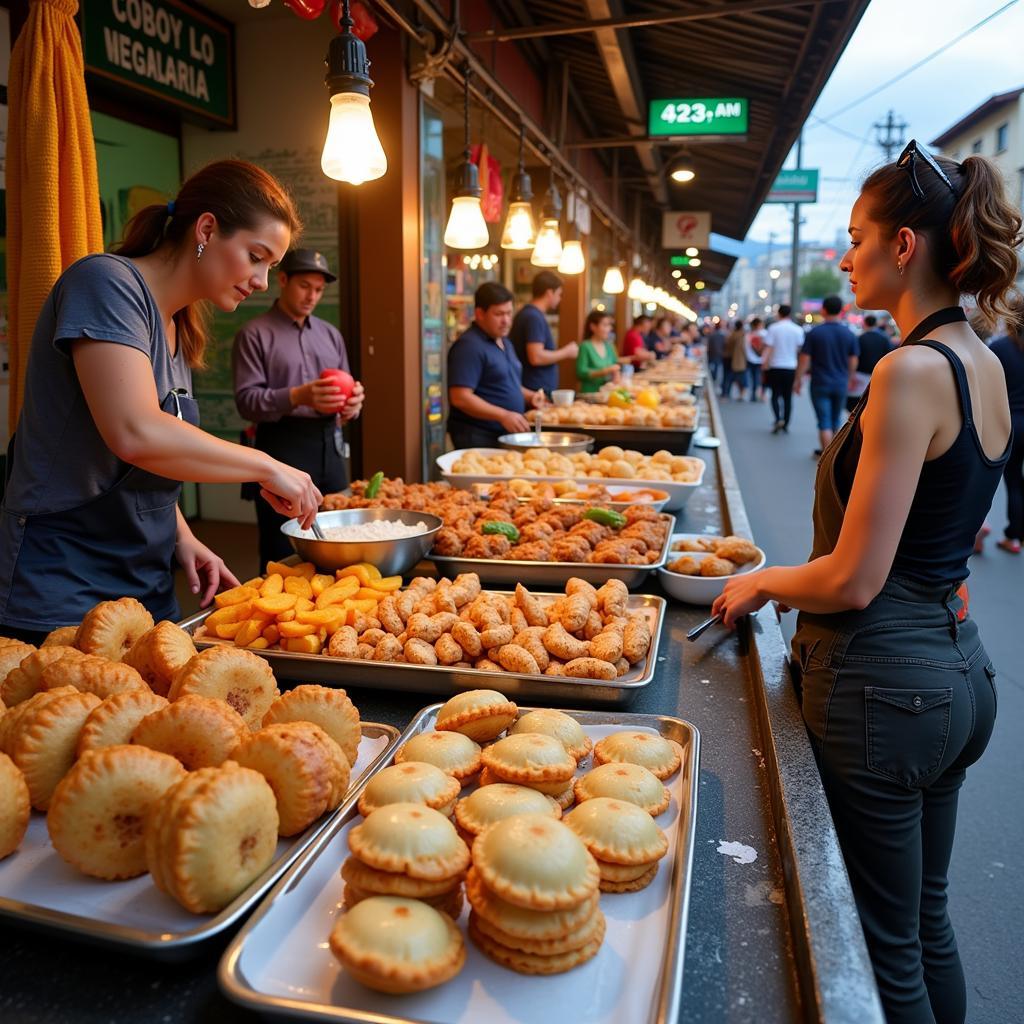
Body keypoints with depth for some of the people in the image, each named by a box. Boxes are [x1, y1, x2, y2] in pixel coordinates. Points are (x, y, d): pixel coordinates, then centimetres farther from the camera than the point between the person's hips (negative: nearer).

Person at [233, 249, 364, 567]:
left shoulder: (331, 334, 17)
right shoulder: (255, 334, 0)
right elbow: (246, 400, -8)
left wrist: (353, 403, -6)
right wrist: (297, 397, -24)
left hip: (330, 445, 5)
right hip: (282, 448, -5)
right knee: (283, 557, -4)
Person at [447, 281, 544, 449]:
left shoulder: (504, 342, 16)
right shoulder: (469, 346, -14)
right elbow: (460, 398, -22)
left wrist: (529, 396, 9)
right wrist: (503, 415, -25)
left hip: (507, 435, 9)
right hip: (478, 437, -9)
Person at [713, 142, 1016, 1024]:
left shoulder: (911, 370, -21)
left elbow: (854, 581, -22)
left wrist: (762, 581, -4)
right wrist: (792, 581, 14)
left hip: (885, 683, -9)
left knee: (885, 948, 11)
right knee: (927, 922, 26)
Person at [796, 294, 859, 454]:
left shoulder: (814, 332, -9)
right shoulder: (849, 334, 0)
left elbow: (804, 359, -9)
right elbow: (853, 361, 5)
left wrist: (798, 379, 3)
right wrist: (849, 379, 20)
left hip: (820, 384, -3)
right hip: (841, 385, 3)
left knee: (824, 422, -1)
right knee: (835, 421, 18)